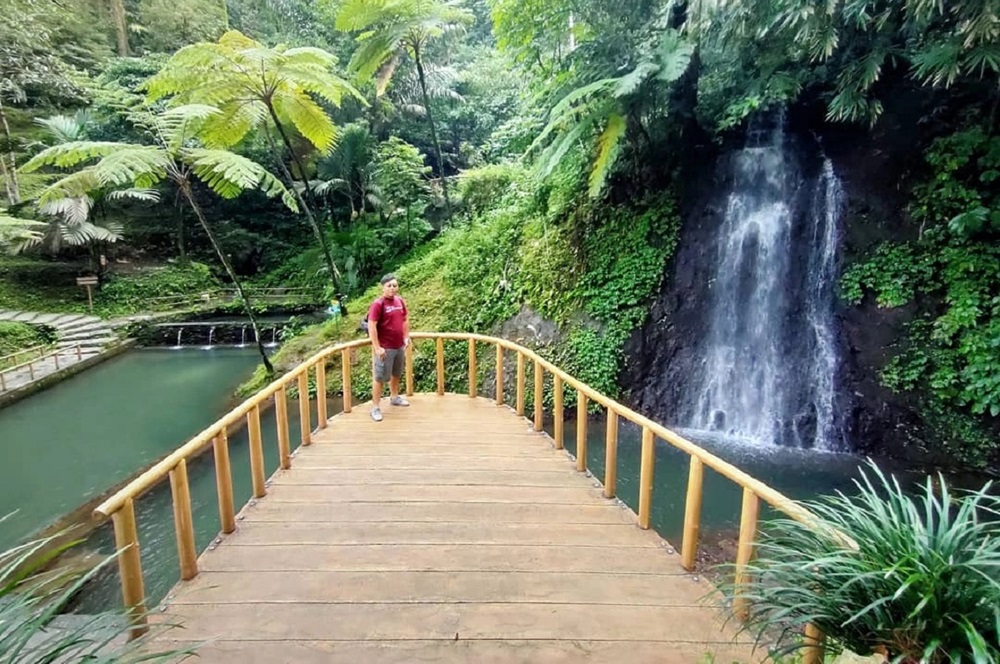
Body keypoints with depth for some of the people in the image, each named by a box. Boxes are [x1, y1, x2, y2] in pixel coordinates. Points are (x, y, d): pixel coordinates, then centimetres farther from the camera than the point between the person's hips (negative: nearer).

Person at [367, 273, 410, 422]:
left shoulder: (399, 301, 5)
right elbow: (371, 326, -20)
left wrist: (406, 337, 13)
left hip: (399, 346, 7)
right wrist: (377, 347, -22)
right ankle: (375, 407, 7)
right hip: (385, 348, -7)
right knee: (379, 377, 0)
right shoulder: (378, 304, -16)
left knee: (396, 374, 22)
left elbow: (405, 320, 18)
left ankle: (394, 397, 41)